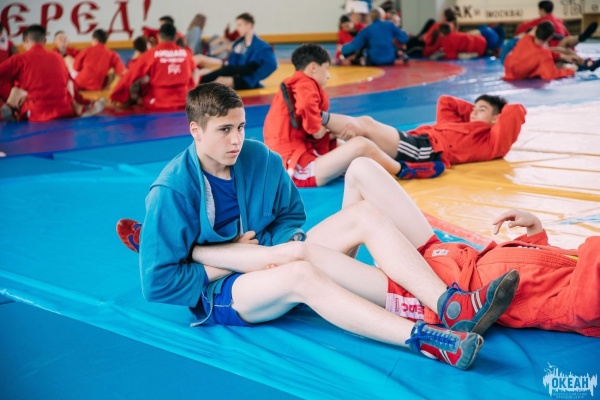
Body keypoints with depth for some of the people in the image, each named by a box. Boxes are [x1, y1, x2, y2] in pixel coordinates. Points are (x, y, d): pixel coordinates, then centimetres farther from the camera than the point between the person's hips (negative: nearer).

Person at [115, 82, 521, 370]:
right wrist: (228, 264, -16)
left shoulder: (258, 158, -3)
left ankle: (451, 305, -33)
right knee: (302, 273, -39)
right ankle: (427, 339, -49)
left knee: (365, 213, -13)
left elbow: (291, 212, 11)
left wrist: (281, 246, -12)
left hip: (268, 261, 6)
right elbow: (158, 283, -17)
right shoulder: (172, 192, -18)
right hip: (219, 293, -6)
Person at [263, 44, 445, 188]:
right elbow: (307, 105, -32)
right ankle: (403, 170, 5)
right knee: (361, 145, -17)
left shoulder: (291, 87, 22)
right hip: (300, 170, -11)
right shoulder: (304, 84, -9)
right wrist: (316, 128, -15)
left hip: (295, 166, 11)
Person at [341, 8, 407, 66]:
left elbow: (353, 46, -6)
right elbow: (403, 39, 5)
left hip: (374, 63, -1)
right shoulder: (390, 25, 1)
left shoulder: (366, 30, -3)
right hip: (390, 61, 1)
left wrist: (343, 48, 15)